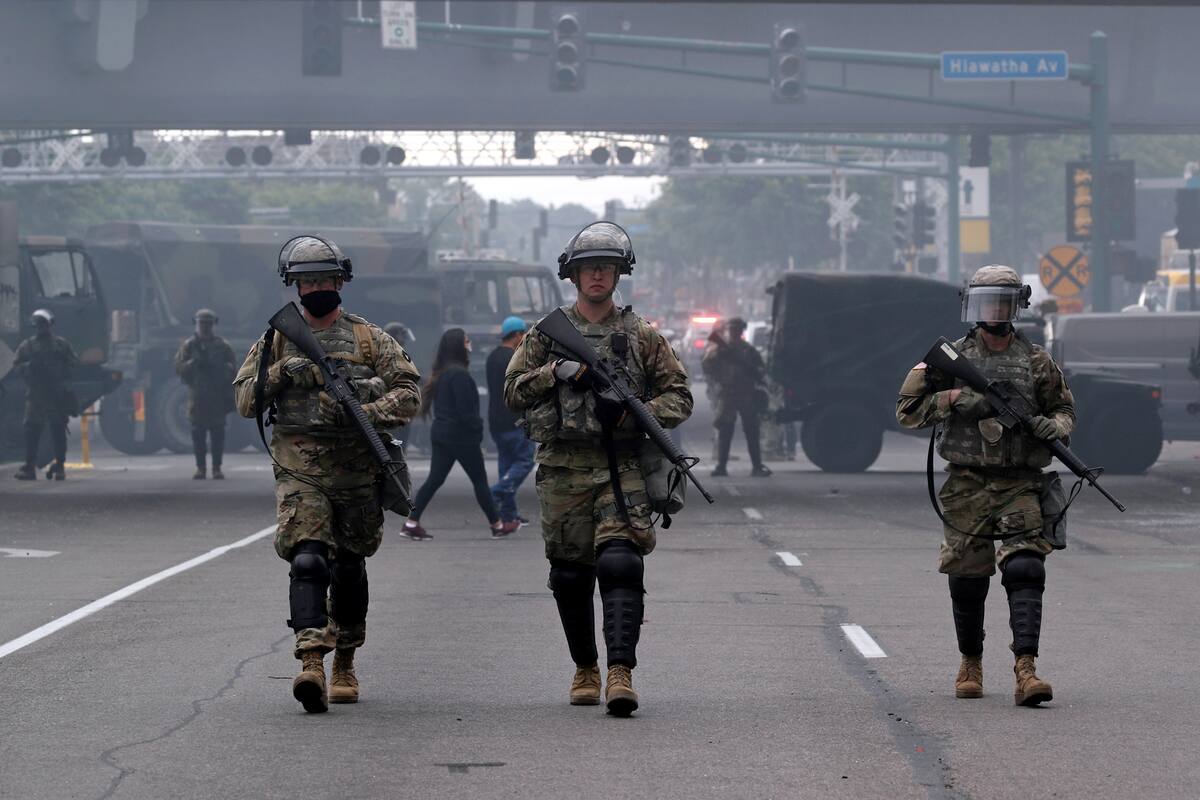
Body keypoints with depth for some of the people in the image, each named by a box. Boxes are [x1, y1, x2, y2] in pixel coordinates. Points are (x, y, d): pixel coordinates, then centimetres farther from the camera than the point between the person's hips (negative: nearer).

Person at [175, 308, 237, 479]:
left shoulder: (223, 346, 9)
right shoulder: (189, 346, 8)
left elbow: (233, 370, 8)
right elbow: (179, 368, 0)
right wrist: (194, 363, -17)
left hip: (218, 398, 0)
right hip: (198, 397, 0)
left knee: (217, 433, -2)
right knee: (198, 433, -1)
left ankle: (217, 468, 3)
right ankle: (200, 468, 6)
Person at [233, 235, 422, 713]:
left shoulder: (370, 340, 5)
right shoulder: (277, 341, 9)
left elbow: (409, 395, -2)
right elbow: (245, 401, 7)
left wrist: (362, 412, -18)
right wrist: (282, 373, -10)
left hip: (357, 472, 1)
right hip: (299, 473, -1)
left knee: (349, 569, 11)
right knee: (308, 561, -19)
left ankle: (345, 664, 29)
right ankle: (311, 663, -29)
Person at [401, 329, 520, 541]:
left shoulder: (441, 374, 11)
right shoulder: (459, 374, -18)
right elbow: (465, 411, -20)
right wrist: (477, 430, -8)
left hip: (440, 434, 8)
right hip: (461, 437, -8)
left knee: (434, 479, 8)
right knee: (480, 480, 3)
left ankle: (412, 524, 1)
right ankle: (497, 525, 12)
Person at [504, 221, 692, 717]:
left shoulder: (641, 336, 9)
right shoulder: (547, 333, 10)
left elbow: (679, 396, 9)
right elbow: (512, 392, 6)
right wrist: (555, 373, -11)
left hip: (620, 467, -1)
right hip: (562, 467, 1)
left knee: (620, 564, -17)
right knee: (570, 576, 5)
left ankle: (620, 673, -24)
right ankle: (584, 669, 22)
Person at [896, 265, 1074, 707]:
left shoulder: (1037, 362, 7)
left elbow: (1065, 410, 15)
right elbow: (907, 410, 4)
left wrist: (1051, 426, -9)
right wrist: (955, 400, -11)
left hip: (1021, 487, 0)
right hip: (967, 486, 0)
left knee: (1025, 572, -14)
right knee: (967, 579, 5)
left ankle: (1026, 669, -21)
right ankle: (971, 663, 25)